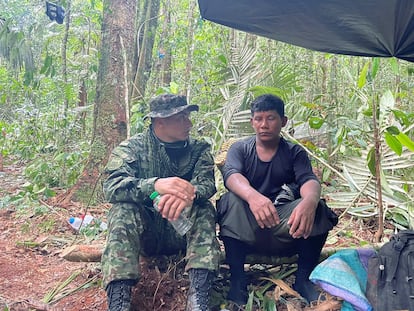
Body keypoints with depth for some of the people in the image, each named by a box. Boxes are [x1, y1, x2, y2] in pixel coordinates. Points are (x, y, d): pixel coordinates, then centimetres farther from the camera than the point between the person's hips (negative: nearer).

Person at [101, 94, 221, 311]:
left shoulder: (199, 150, 1)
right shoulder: (132, 148, -6)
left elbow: (207, 184, -18)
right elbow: (111, 187, -23)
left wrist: (189, 193, -43)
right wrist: (155, 184, -43)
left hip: (182, 232, 2)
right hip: (143, 233, -1)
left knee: (204, 210, -26)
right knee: (123, 209, -29)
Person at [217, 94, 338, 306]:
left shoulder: (295, 153, 6)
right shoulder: (239, 149, 4)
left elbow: (308, 180, -14)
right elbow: (231, 176, -18)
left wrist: (309, 200, -41)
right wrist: (252, 196, -43)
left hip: (287, 230, 1)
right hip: (247, 231, 0)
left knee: (316, 207, -26)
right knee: (231, 200, -29)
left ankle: (303, 277, -14)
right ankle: (237, 278, -25)